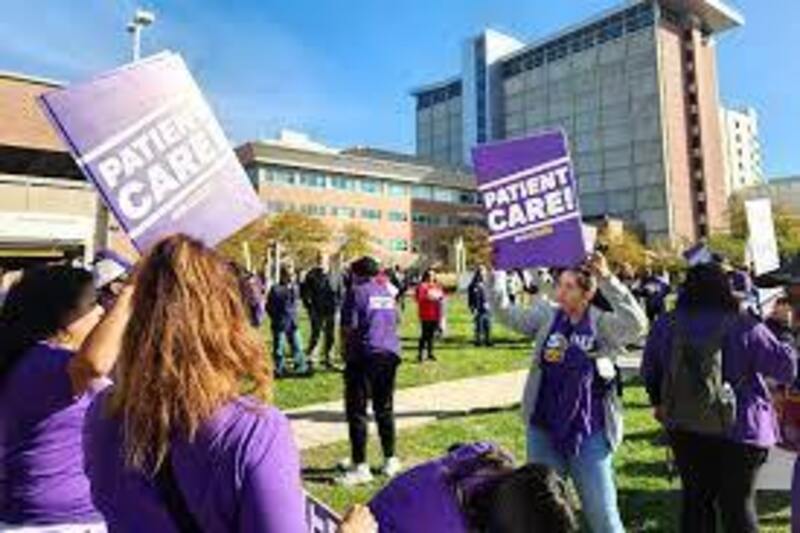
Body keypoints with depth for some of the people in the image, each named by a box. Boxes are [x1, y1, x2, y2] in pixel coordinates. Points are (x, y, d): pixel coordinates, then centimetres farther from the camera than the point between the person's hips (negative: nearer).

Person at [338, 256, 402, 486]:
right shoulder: (387, 291, 14)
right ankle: (390, 461, 24)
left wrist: (345, 352, 5)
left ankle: (360, 467, 1)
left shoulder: (356, 291, -5)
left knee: (357, 411, 1)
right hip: (390, 353, 7)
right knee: (384, 408, 16)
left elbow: (349, 327, -8)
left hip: (365, 355, -6)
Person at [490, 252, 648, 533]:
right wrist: (496, 273, -10)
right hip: (543, 430, 3)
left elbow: (636, 325, -25)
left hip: (589, 433, -3)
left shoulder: (601, 323, -8)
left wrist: (607, 279, -30)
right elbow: (505, 312, 1)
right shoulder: (546, 316, 0)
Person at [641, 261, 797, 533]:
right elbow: (786, 367, -7)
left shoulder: (666, 324, -4)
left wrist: (659, 402, 21)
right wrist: (777, 338, 12)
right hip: (738, 429, -3)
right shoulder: (744, 327, -16)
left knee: (696, 498, 17)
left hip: (684, 427, 3)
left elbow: (649, 370, 6)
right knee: (738, 503, 10)